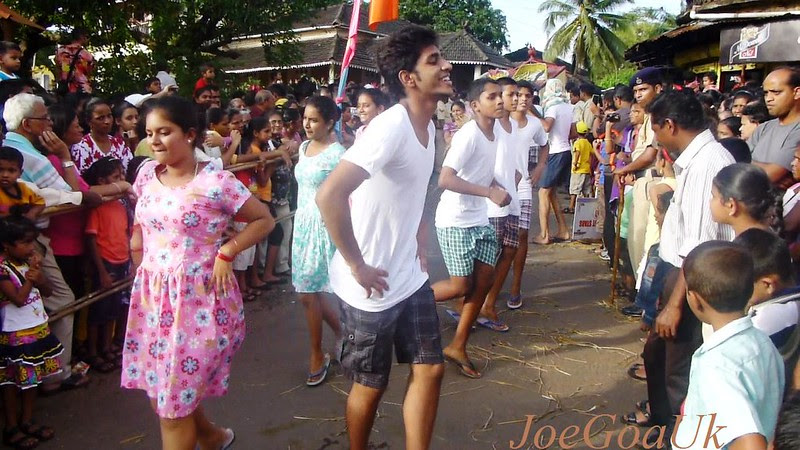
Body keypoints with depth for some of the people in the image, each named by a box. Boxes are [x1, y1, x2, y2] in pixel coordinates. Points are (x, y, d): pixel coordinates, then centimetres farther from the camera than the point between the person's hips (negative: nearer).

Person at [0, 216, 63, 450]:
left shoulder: (30, 261, 3)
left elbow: (47, 291, 6)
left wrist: (39, 274, -11)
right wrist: (31, 274, -19)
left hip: (38, 329, 7)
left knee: (32, 377, 16)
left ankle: (26, 421, 30)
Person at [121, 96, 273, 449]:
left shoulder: (215, 182, -13)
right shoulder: (147, 173, 5)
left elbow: (264, 220, -5)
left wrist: (227, 252, -14)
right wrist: (138, 257, 9)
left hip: (198, 298, -6)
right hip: (152, 295, 6)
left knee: (173, 405, 1)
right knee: (159, 389, 16)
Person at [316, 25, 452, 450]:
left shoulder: (428, 126, 5)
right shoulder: (392, 125, -24)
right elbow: (330, 195, -33)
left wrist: (417, 240, 11)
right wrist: (357, 266, -24)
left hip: (411, 278, 8)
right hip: (373, 285, -7)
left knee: (429, 369, 11)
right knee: (371, 384, 11)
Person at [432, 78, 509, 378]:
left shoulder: (494, 134, 7)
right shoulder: (469, 134, -20)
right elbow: (445, 179, -28)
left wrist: (498, 188, 3)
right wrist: (490, 192, -30)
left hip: (480, 220, 9)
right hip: (455, 222, -8)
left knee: (484, 281, 6)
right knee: (461, 286, -5)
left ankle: (458, 347, 19)